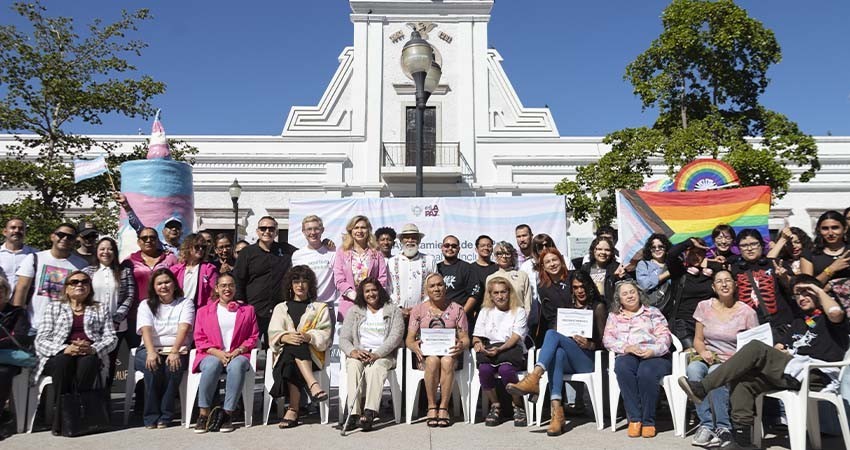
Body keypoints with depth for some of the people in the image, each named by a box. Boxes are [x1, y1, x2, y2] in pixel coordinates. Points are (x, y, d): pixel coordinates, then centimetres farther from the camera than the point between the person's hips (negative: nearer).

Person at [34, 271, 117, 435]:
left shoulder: (101, 309, 19)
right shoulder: (53, 307, 17)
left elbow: (111, 338, 7)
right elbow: (41, 340, 4)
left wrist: (93, 349, -16)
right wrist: (65, 349, -17)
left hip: (90, 357, 0)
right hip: (58, 357, 0)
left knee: (88, 361, -34)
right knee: (64, 360, -34)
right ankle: (59, 416, -28)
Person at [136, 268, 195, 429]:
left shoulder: (185, 303, 9)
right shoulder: (146, 305, 13)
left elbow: (183, 328, -8)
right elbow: (145, 329, -6)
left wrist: (174, 352, -26)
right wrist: (151, 352, -26)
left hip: (177, 351, -1)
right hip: (150, 350, 1)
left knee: (174, 367, -33)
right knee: (152, 366, -32)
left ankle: (165, 417, -20)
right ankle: (151, 417, -22)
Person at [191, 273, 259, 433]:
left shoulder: (248, 310, 20)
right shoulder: (203, 311, 20)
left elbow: (253, 337, 12)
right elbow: (199, 340, 10)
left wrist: (237, 351, -7)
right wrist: (218, 353, -9)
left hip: (238, 355, 0)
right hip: (211, 355, 0)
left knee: (237, 365, -37)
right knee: (212, 365, -37)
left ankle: (228, 414, -31)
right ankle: (203, 414, -29)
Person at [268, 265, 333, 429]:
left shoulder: (320, 308, 23)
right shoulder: (281, 308, 26)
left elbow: (325, 335, 6)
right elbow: (273, 333, 8)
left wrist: (308, 337, -17)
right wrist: (285, 337, -18)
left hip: (312, 355, -1)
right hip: (285, 353, 1)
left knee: (293, 364, -37)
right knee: (293, 354, -38)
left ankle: (293, 410, -44)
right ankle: (313, 384, -51)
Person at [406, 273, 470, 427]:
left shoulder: (456, 309, 11)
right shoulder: (418, 310, 11)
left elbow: (465, 338, 6)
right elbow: (409, 339, 4)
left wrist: (461, 345, -19)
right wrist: (414, 346, -21)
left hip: (450, 352, 0)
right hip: (425, 354, 0)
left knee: (447, 361, -35)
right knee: (433, 360, -34)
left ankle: (443, 408, -26)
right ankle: (432, 407, -24)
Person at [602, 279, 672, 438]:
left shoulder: (653, 312, 19)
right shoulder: (614, 316, 23)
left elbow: (664, 336, 6)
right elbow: (607, 339, 9)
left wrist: (653, 351, -15)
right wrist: (626, 347, -11)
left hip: (654, 356, -1)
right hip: (627, 356, 1)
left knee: (646, 373, -36)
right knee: (623, 368, -35)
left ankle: (648, 421, -23)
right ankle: (634, 419, -29)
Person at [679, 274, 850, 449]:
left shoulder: (826, 319, 11)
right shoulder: (798, 322, 34)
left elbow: (836, 312, -16)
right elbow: (779, 346, 28)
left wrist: (819, 290, 1)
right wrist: (779, 352, 3)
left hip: (815, 374, -8)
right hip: (795, 371, 8)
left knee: (756, 347, -23)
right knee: (743, 381, -15)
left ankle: (703, 388, -27)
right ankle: (742, 432, -25)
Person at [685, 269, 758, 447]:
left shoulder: (747, 312, 2)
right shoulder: (704, 307, 9)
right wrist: (703, 352, -10)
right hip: (707, 358, 2)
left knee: (715, 372, -37)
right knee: (693, 369, -34)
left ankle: (723, 427, -26)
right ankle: (706, 425, -29)